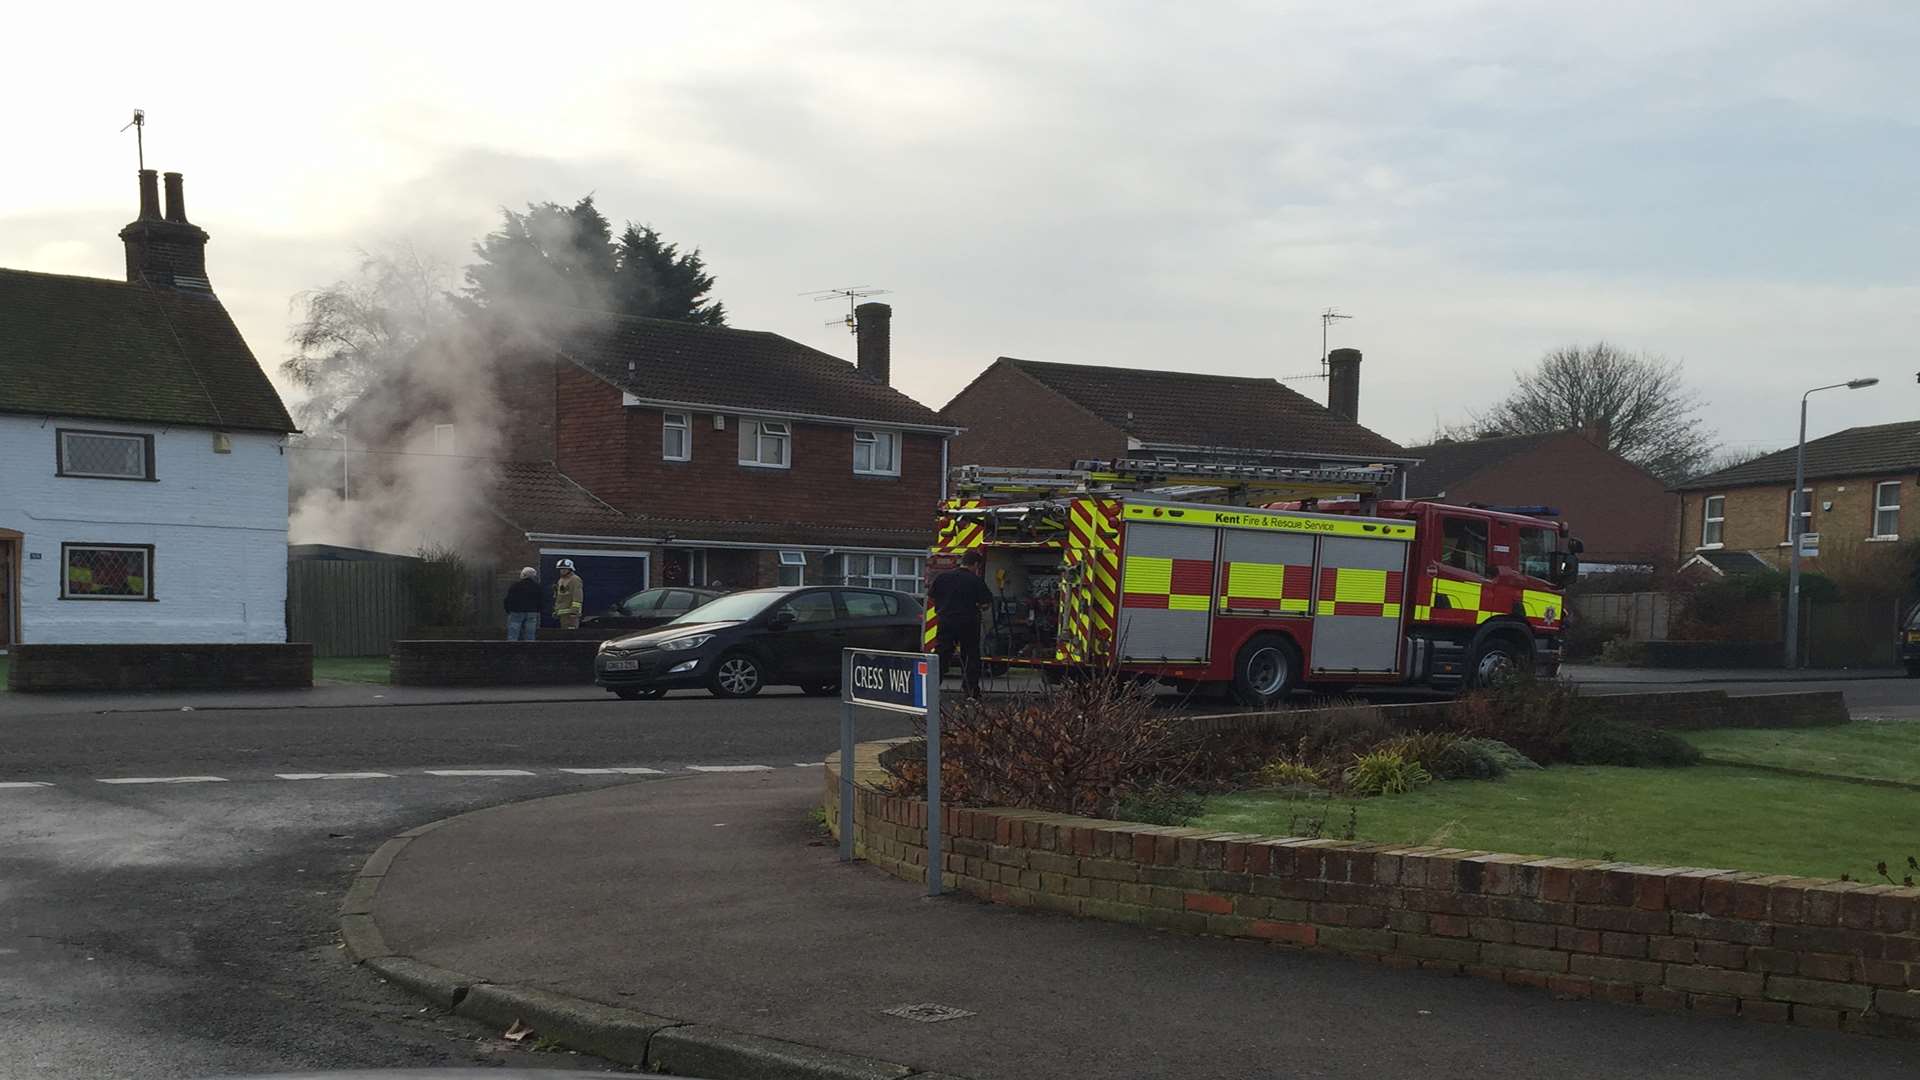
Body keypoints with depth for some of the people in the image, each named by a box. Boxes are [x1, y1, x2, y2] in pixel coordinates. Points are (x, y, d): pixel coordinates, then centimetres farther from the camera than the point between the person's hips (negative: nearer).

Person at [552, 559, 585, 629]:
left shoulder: (575, 580, -9)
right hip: (562, 612, 9)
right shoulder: (561, 580, 19)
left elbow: (578, 597, -17)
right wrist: (556, 610, 21)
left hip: (571, 610, -9)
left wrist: (574, 611, -23)